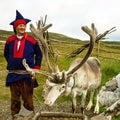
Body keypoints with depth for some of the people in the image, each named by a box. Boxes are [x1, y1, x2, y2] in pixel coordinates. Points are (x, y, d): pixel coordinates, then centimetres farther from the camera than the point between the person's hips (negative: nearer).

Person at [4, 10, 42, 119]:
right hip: (13, 74, 2)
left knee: (27, 98, 4)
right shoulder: (10, 40, 2)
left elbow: (39, 54, 6)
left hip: (27, 74, -2)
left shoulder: (31, 41, -4)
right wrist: (11, 64, 12)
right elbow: (6, 54, 19)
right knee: (15, 98, 11)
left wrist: (36, 68, 2)